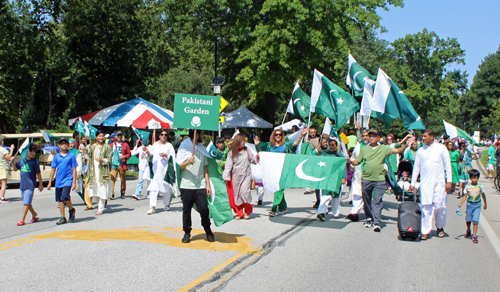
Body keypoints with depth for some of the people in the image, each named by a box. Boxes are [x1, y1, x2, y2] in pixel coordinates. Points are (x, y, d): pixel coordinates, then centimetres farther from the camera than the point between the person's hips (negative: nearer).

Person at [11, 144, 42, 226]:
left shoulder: (35, 162, -7)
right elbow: (15, 169, 19)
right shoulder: (22, 160, 7)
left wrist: (40, 184, 0)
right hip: (22, 185, 6)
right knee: (27, 203, 15)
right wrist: (12, 162, 2)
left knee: (26, 203, -8)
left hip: (30, 186, -6)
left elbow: (38, 174, -2)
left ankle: (22, 220, -5)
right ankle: (34, 215, 32)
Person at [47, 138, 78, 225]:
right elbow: (53, 170, 13)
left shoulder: (71, 156, 1)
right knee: (60, 199, 5)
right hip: (58, 181, 4)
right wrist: (49, 183, 11)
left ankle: (72, 210, 9)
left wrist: (74, 182, -4)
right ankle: (63, 218, 14)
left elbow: (74, 170, 2)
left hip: (68, 180, -4)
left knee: (65, 197, -19)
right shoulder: (56, 156, 9)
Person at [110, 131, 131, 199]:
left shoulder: (125, 145, 9)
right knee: (112, 178, -12)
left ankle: (122, 193, 20)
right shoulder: (112, 145, 10)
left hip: (122, 165, 1)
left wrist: (124, 156, -8)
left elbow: (129, 154, 10)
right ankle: (112, 193, -12)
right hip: (114, 164, -1)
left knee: (123, 179, 6)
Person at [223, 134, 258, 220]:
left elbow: (254, 161, 13)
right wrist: (226, 177, -5)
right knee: (236, 194, 2)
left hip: (246, 175, 0)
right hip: (235, 176, 0)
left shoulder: (247, 151, 6)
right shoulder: (231, 153, -1)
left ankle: (247, 211, 5)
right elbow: (228, 166, -1)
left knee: (244, 192, -15)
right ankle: (239, 213, 15)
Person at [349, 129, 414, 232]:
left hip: (379, 179, -2)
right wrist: (350, 161, -8)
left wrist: (406, 144, -12)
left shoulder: (384, 148, 4)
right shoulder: (364, 149, 9)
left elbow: (397, 151, 1)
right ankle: (369, 218, 27)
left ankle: (376, 222, -6)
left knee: (377, 201, -6)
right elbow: (357, 162, 11)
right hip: (366, 179, 2)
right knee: (367, 200, 11)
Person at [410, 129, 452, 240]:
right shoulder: (420, 151, 10)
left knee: (440, 206, -1)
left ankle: (440, 227, 23)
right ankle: (425, 231, 3)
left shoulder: (441, 148, 4)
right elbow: (416, 167, 13)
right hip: (425, 182, 1)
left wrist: (449, 181, -1)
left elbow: (447, 165, 5)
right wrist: (413, 183, 11)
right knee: (426, 207, -4)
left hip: (439, 182, -1)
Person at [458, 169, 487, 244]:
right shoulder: (467, 186, -3)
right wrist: (461, 203, -12)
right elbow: (465, 196, 0)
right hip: (469, 204, 1)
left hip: (477, 205, -1)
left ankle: (474, 236, -7)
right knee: (468, 220, 11)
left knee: (475, 220, -10)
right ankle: (468, 230, 40)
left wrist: (485, 204, 21)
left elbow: (483, 195, 11)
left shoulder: (480, 187, -3)